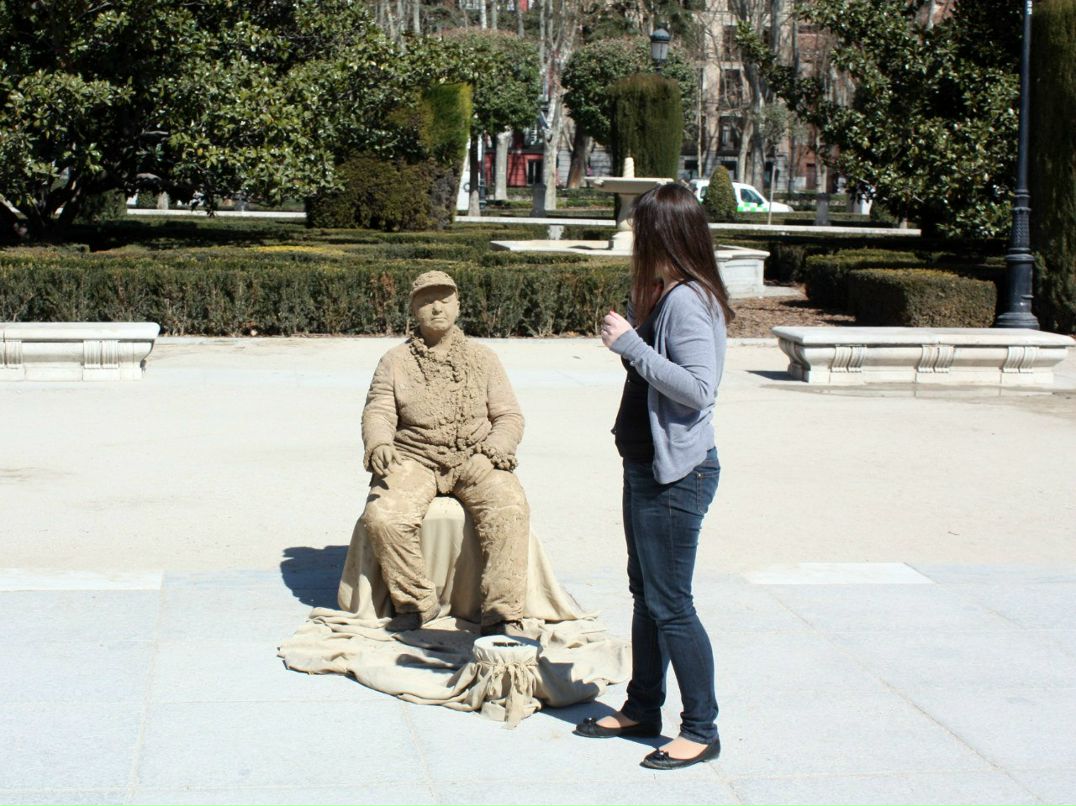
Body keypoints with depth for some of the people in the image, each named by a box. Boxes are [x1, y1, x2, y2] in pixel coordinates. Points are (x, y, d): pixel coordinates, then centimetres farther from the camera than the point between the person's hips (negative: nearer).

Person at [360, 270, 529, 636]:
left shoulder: (482, 358, 13)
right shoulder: (395, 362, 11)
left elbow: (509, 415, 11)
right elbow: (378, 412, 1)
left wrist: (498, 444, -13)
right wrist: (379, 445, -22)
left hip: (474, 457, 0)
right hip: (413, 459, 0)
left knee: (509, 509, -30)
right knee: (382, 517, -29)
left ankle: (502, 617, -29)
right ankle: (416, 603, -8)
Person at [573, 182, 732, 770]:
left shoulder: (687, 302, -19)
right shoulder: (661, 296, 11)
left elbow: (699, 389, -27)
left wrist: (632, 345, -24)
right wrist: (627, 342, 4)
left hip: (677, 474, -10)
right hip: (647, 467, 10)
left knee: (670, 604, -3)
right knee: (645, 592, 19)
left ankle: (702, 731, 8)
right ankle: (642, 710, 32)